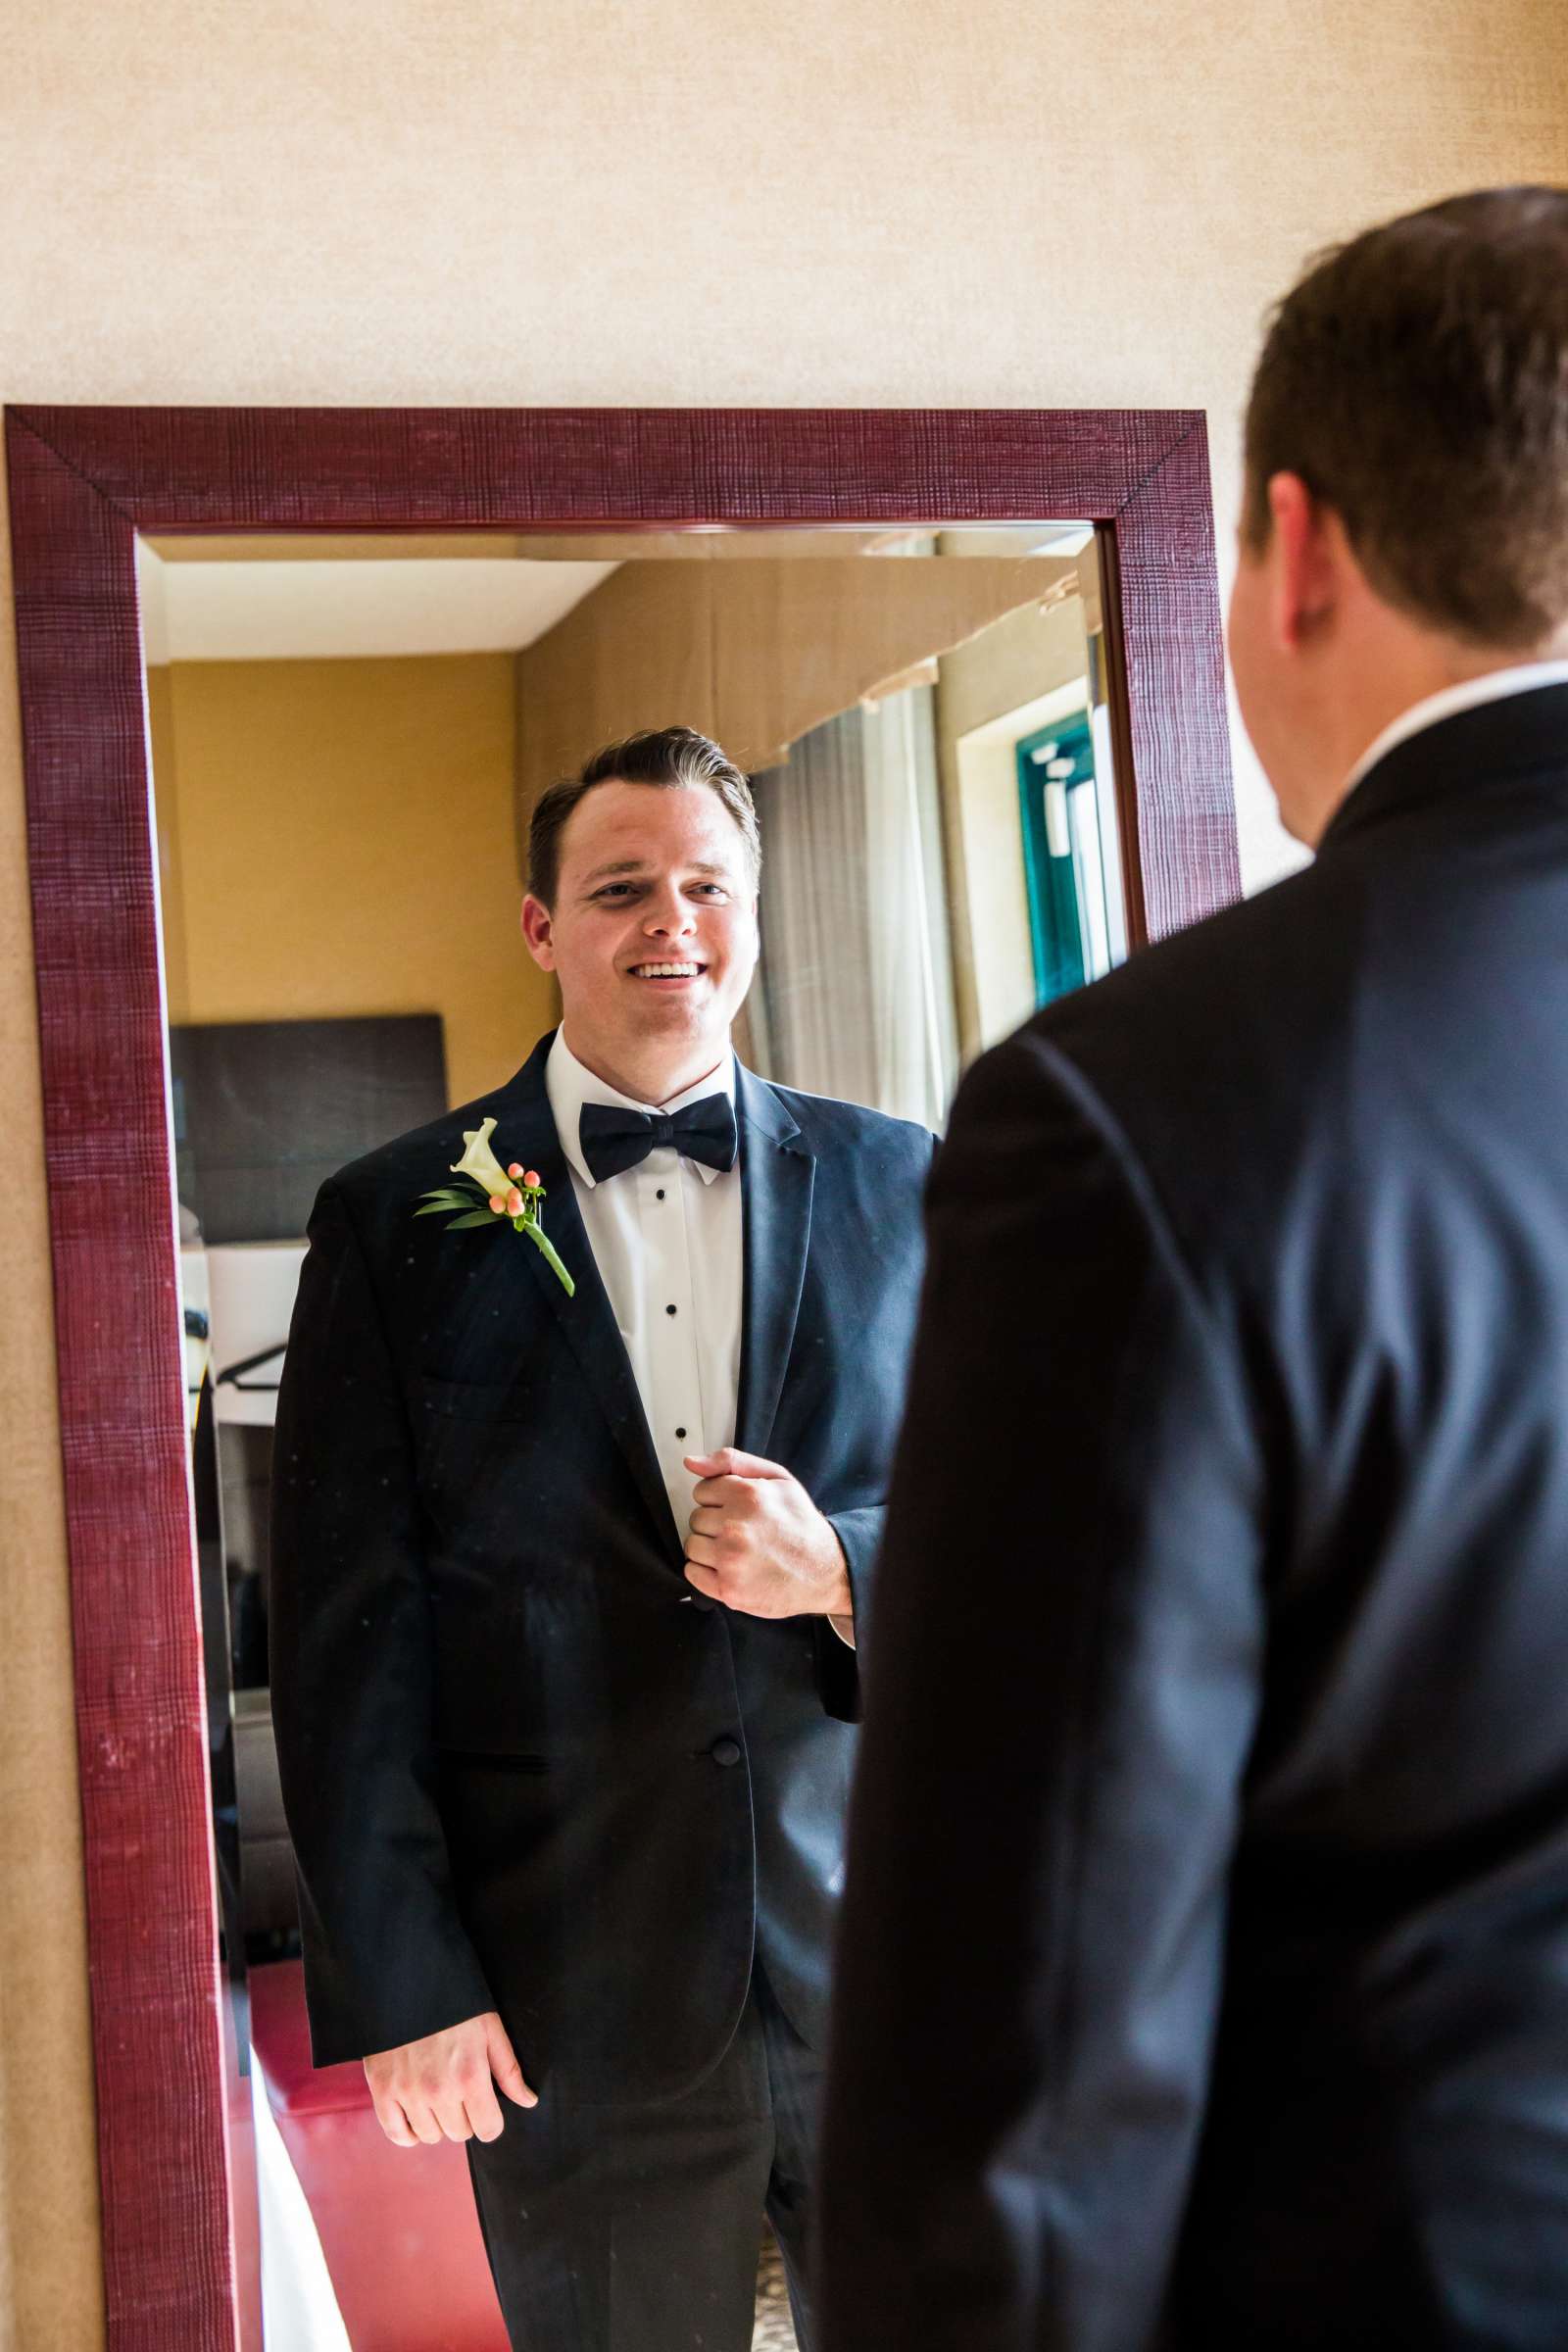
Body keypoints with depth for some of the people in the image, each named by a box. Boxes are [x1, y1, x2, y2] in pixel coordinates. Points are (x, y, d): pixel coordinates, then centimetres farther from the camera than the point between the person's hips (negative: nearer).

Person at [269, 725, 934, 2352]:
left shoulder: (894, 1185, 5)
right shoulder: (397, 1222, 0)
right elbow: (345, 1630, -2)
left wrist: (843, 1571, -14)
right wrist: (399, 1979, -5)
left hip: (888, 1971, 2)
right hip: (578, 2015, -1)